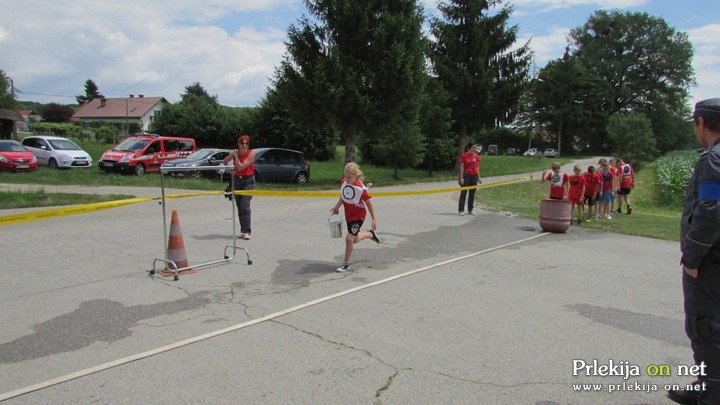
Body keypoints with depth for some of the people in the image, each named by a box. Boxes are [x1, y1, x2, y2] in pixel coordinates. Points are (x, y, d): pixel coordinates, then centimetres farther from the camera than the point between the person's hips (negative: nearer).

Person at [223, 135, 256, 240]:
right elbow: (224, 162, 19)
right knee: (239, 207, 6)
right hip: (237, 180, 5)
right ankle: (243, 230, 14)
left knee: (245, 206, -15)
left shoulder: (251, 154, -11)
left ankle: (247, 231, -14)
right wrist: (231, 171, 6)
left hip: (248, 181, -5)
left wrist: (236, 155, -10)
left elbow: (241, 167, -19)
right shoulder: (234, 152, 2)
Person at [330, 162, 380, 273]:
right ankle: (370, 234, 51)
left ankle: (346, 264, 4)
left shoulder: (361, 189, -26)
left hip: (358, 215, -7)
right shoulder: (343, 182, -8)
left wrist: (374, 219, -12)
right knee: (355, 239, 20)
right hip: (348, 215, 7)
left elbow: (369, 203, -15)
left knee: (349, 239, -14)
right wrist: (337, 207, 2)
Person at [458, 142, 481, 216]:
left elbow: (477, 167, 12)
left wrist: (478, 177, 8)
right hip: (466, 176, -4)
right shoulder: (464, 156, -4)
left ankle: (470, 210, 15)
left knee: (472, 194, 8)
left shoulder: (477, 156, 7)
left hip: (474, 176, 4)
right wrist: (461, 178, -10)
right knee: (463, 193, 0)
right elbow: (462, 167, -5)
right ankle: (461, 210, 4)